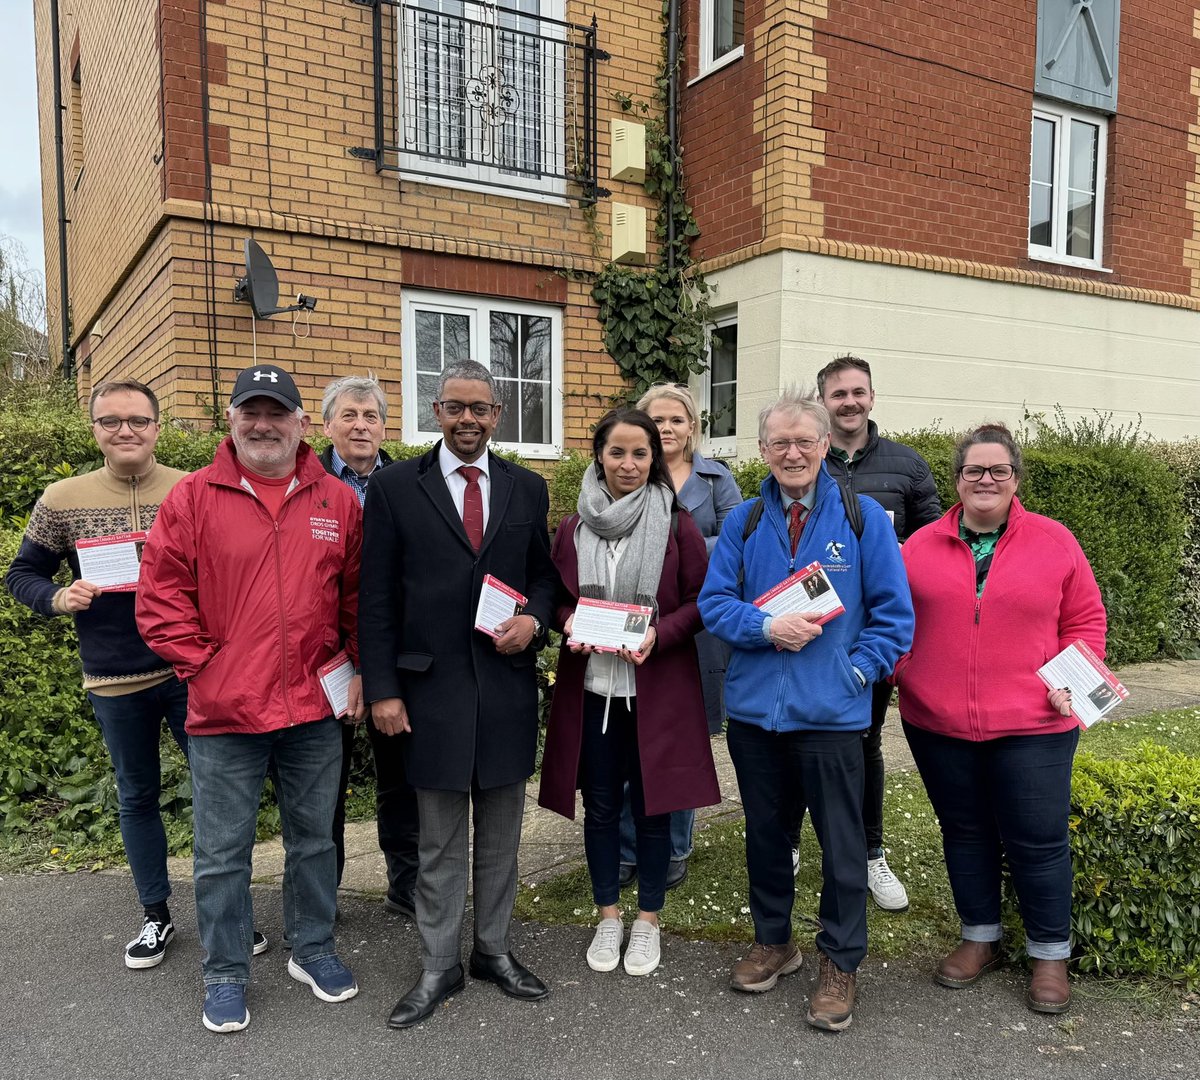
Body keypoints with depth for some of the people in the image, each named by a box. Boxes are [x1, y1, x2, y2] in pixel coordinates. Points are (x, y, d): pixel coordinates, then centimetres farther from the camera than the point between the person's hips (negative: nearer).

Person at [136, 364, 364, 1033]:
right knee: (223, 853, 11)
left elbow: (360, 596, 8)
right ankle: (226, 975, 30)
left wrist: (359, 670, 2)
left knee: (314, 839, 17)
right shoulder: (192, 498, -3)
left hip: (315, 710, 2)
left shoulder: (338, 502, 3)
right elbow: (160, 597, -4)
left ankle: (314, 951, 36)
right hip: (224, 712, -2)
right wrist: (205, 666, -8)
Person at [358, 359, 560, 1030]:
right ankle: (439, 967, 26)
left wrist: (535, 619, -8)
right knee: (441, 839, 9)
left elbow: (545, 572, 14)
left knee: (502, 832, 15)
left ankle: (494, 950, 32)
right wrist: (382, 690, -7)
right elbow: (378, 598, -2)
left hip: (509, 683, 3)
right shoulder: (395, 488, -1)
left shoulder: (528, 489, 6)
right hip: (433, 685, -2)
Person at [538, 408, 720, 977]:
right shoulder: (573, 528, 3)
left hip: (657, 686, -2)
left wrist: (658, 634, -18)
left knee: (652, 804, 8)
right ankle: (607, 916, 30)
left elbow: (701, 600, -2)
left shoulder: (677, 525, -4)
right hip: (591, 683, 2)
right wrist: (569, 621, -10)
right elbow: (557, 597, 12)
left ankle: (648, 920, 28)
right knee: (599, 804, 11)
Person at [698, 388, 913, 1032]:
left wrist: (857, 670, -11)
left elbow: (893, 611, -1)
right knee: (764, 832, 17)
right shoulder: (743, 522, 6)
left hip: (829, 712, -3)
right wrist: (767, 627, -16)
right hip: (753, 708, 3)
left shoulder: (863, 517, -1)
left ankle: (840, 965, 26)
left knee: (841, 843, 7)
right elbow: (713, 602, 1)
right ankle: (772, 941, 37)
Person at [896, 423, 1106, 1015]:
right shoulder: (921, 545, 3)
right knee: (964, 833, 16)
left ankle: (1050, 954, 28)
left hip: (1032, 727, -2)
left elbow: (1085, 621, 5)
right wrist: (893, 674, -4)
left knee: (1038, 841, 6)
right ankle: (980, 938, 35)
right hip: (937, 725, 2)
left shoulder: (1055, 542, 1)